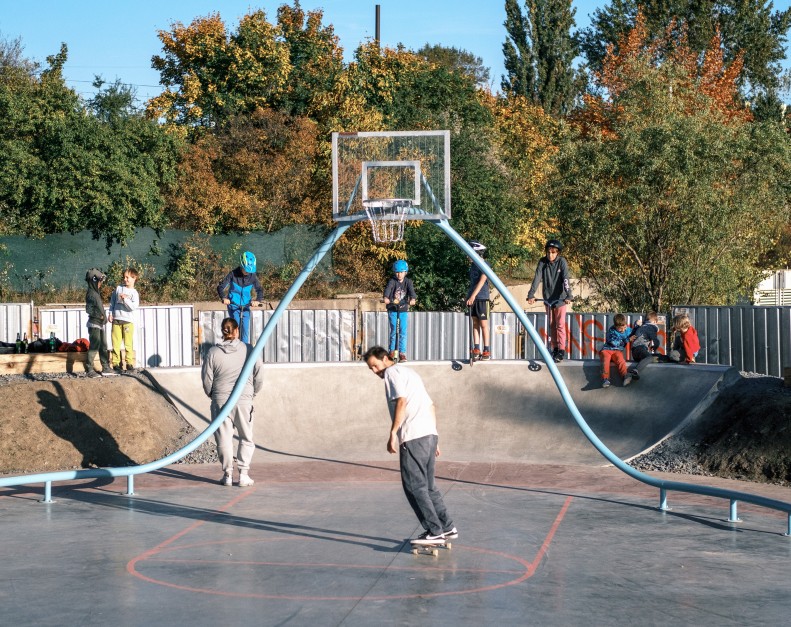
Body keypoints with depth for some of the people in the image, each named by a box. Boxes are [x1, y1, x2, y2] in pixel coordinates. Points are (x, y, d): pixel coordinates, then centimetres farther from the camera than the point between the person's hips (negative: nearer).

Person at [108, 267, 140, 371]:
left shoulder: (134, 293, 0)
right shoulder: (118, 288, 9)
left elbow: (134, 306, -12)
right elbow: (112, 301, 15)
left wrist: (125, 299, -19)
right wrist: (110, 314, 8)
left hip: (128, 321, -2)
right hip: (116, 320, 2)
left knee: (128, 343, -2)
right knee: (116, 343, 1)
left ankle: (129, 363, 5)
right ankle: (116, 363, 5)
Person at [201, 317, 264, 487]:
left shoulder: (213, 352, -3)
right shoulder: (249, 350, -3)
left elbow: (207, 379, 0)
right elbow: (259, 378, 1)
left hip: (220, 401, 0)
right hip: (244, 401, 0)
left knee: (224, 438, 8)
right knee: (246, 438, 10)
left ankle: (227, 474, 10)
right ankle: (243, 473, 3)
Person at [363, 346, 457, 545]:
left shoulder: (393, 372, 0)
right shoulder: (409, 372, 27)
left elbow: (401, 401, -15)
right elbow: (430, 405, 25)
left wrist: (392, 434, -16)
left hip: (413, 437, -9)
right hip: (430, 433, 9)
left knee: (415, 487, -5)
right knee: (428, 486, 16)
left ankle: (434, 531, -6)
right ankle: (447, 528, 17)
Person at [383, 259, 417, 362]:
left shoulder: (408, 281, -3)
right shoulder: (392, 281, -8)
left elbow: (411, 290, -20)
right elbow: (388, 289, -27)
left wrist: (412, 299, -42)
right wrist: (386, 298, -48)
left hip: (403, 310, 1)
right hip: (392, 309, -1)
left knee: (403, 331, -4)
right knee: (393, 330, 2)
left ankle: (402, 353, 0)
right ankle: (392, 350, 17)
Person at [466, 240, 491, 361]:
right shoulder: (473, 265, 12)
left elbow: (481, 281, -20)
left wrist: (473, 296, -27)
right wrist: (468, 296, 12)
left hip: (481, 298, -7)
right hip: (472, 298, 7)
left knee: (483, 324, -3)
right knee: (475, 323, 7)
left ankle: (486, 351, 1)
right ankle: (476, 349, 8)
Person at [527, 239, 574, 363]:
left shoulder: (561, 261, -13)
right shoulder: (542, 262, -7)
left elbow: (566, 279, -24)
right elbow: (537, 278, -15)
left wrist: (568, 296, -36)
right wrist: (531, 295, -25)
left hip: (560, 298, -3)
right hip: (548, 298, 3)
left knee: (560, 324, -6)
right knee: (551, 325, 10)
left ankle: (561, 350, -3)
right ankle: (554, 348, 18)